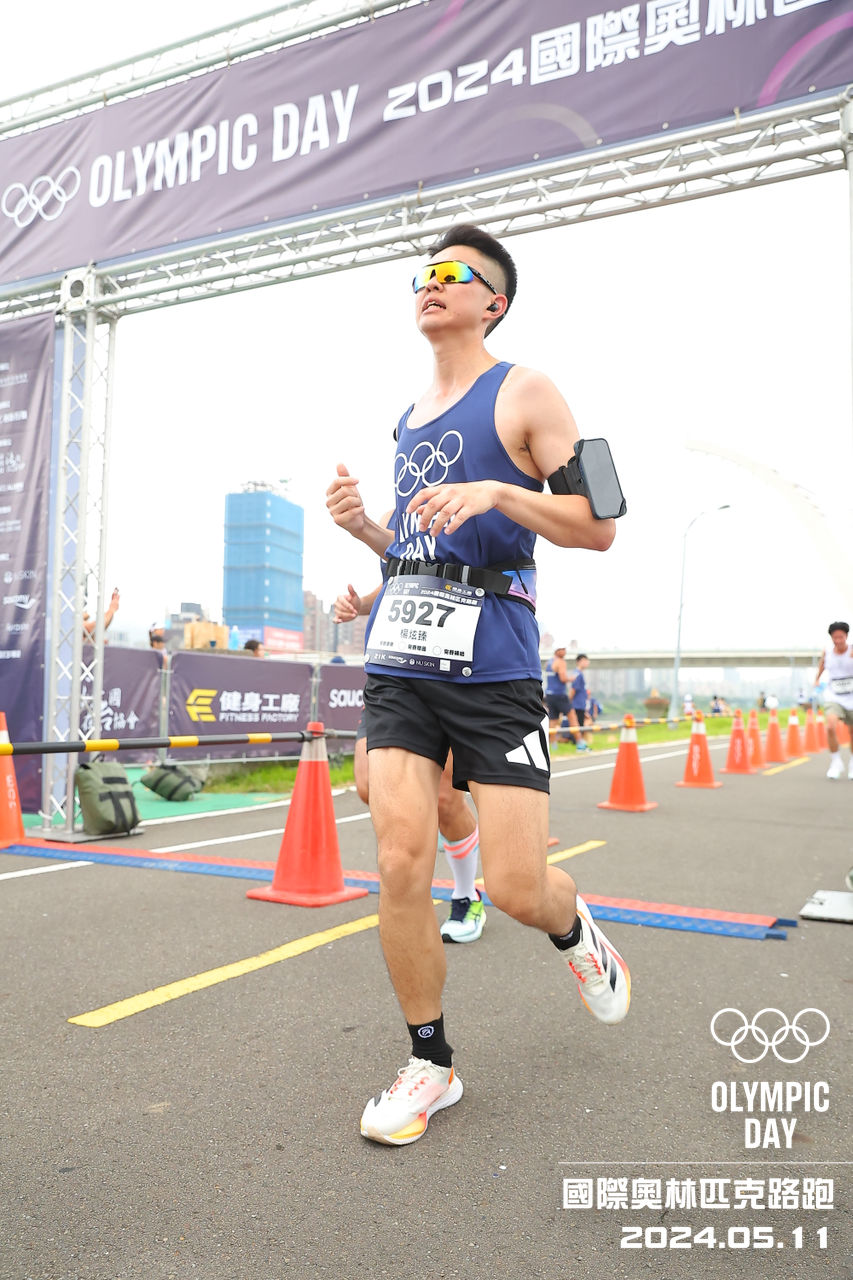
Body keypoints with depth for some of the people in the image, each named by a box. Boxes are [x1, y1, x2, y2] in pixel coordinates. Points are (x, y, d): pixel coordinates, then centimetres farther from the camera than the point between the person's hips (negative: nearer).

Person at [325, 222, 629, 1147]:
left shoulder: (523, 394, 3)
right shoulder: (410, 417, 22)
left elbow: (597, 527, -5)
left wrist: (497, 491, -19)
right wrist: (363, 523, 8)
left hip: (492, 662, -5)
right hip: (400, 659, 5)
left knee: (517, 889, -5)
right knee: (400, 866, -4)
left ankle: (575, 933, 33)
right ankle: (430, 1064, 17)